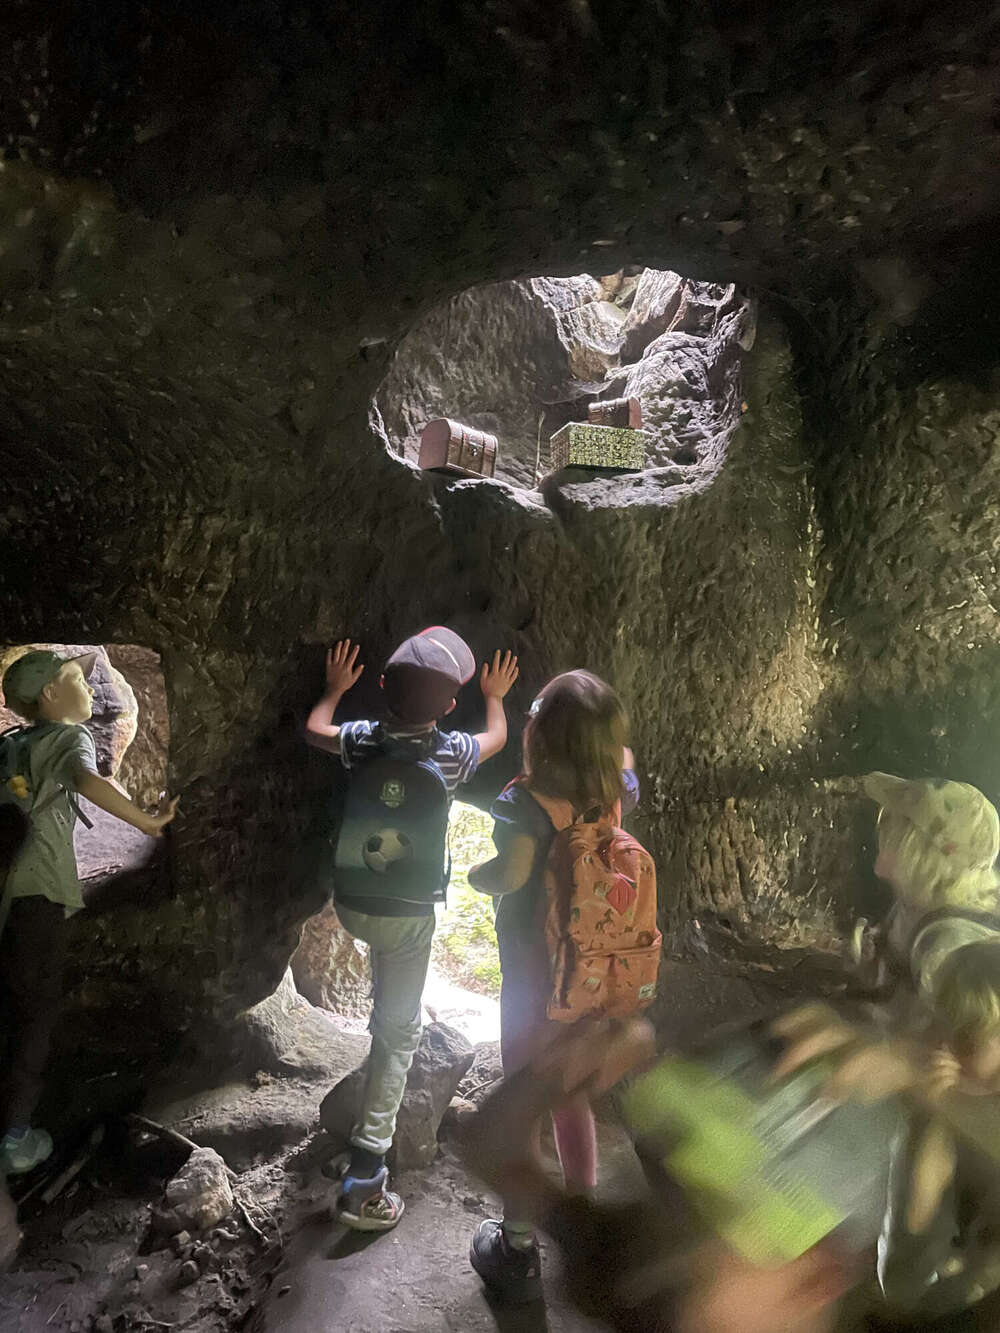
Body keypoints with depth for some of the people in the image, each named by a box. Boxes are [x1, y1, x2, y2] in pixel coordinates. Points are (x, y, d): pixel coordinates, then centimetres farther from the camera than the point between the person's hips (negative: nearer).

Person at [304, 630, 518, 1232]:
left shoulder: (363, 741, -13)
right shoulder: (452, 753, -16)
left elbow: (315, 730, 11)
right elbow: (498, 737, 8)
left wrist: (335, 688, 28)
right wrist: (496, 696, 27)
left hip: (351, 904, 3)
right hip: (408, 915, -3)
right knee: (398, 1031, 7)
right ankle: (365, 1175, 8)